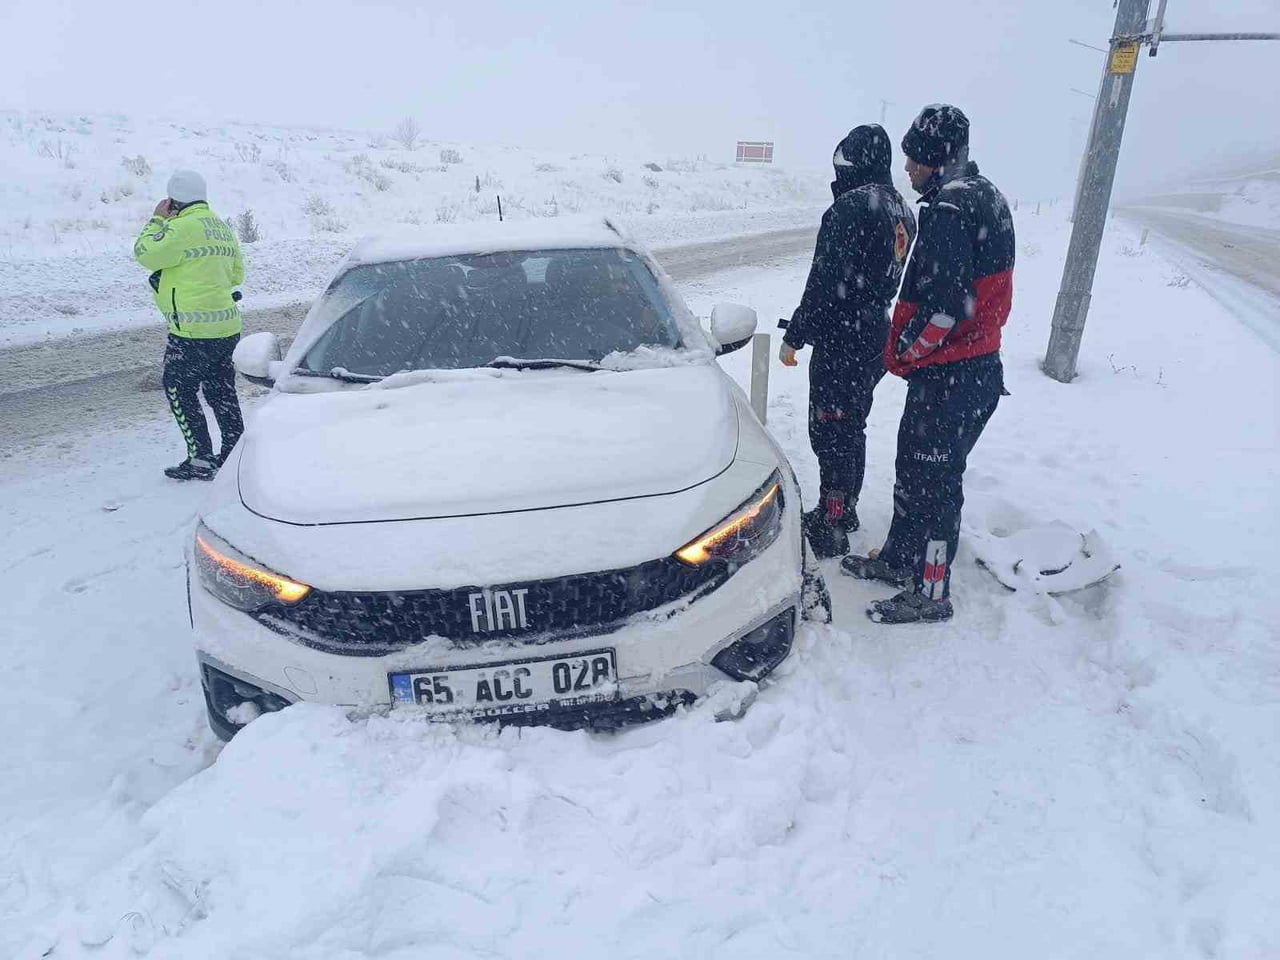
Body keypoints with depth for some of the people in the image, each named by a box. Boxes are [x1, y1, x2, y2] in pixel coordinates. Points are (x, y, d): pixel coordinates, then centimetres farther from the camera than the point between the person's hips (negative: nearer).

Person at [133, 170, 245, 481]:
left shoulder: (183, 228, -15)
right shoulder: (223, 227, 13)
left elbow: (145, 253, -9)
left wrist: (157, 220, 1)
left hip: (193, 330, -8)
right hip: (228, 326, 8)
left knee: (179, 390, 4)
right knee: (222, 391, 16)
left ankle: (201, 460, 4)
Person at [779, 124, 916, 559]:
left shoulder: (851, 208, -19)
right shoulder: (901, 210, 10)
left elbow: (825, 283, -21)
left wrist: (794, 336, -14)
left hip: (841, 343, -9)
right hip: (876, 339, 9)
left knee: (829, 434, -1)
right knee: (852, 428, 19)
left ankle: (831, 529, 7)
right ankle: (844, 510, 33)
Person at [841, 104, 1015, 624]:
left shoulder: (952, 206, -18)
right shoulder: (982, 196, 15)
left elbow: (944, 303, -27)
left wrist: (906, 351, -10)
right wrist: (909, 348, 14)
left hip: (950, 376, -10)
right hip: (976, 364, 10)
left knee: (934, 481, 0)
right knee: (913, 466, 20)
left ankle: (930, 593, 12)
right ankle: (899, 559, 35)